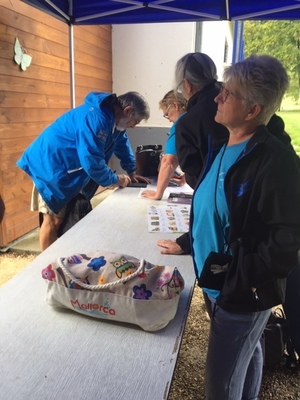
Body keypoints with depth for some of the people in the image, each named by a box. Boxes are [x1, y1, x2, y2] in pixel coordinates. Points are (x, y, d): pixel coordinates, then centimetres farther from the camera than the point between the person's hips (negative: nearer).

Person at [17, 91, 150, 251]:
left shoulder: (112, 117, 3)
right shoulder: (96, 118, -29)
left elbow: (122, 143, 19)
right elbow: (91, 161, -30)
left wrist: (131, 173, 16)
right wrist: (115, 179, -16)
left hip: (69, 168, 10)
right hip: (50, 166, -10)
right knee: (54, 220, -3)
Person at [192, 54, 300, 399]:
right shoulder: (221, 146, 3)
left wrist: (246, 281, -18)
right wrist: (189, 241, 8)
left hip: (243, 294, -8)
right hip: (218, 282, 8)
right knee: (246, 356, 29)